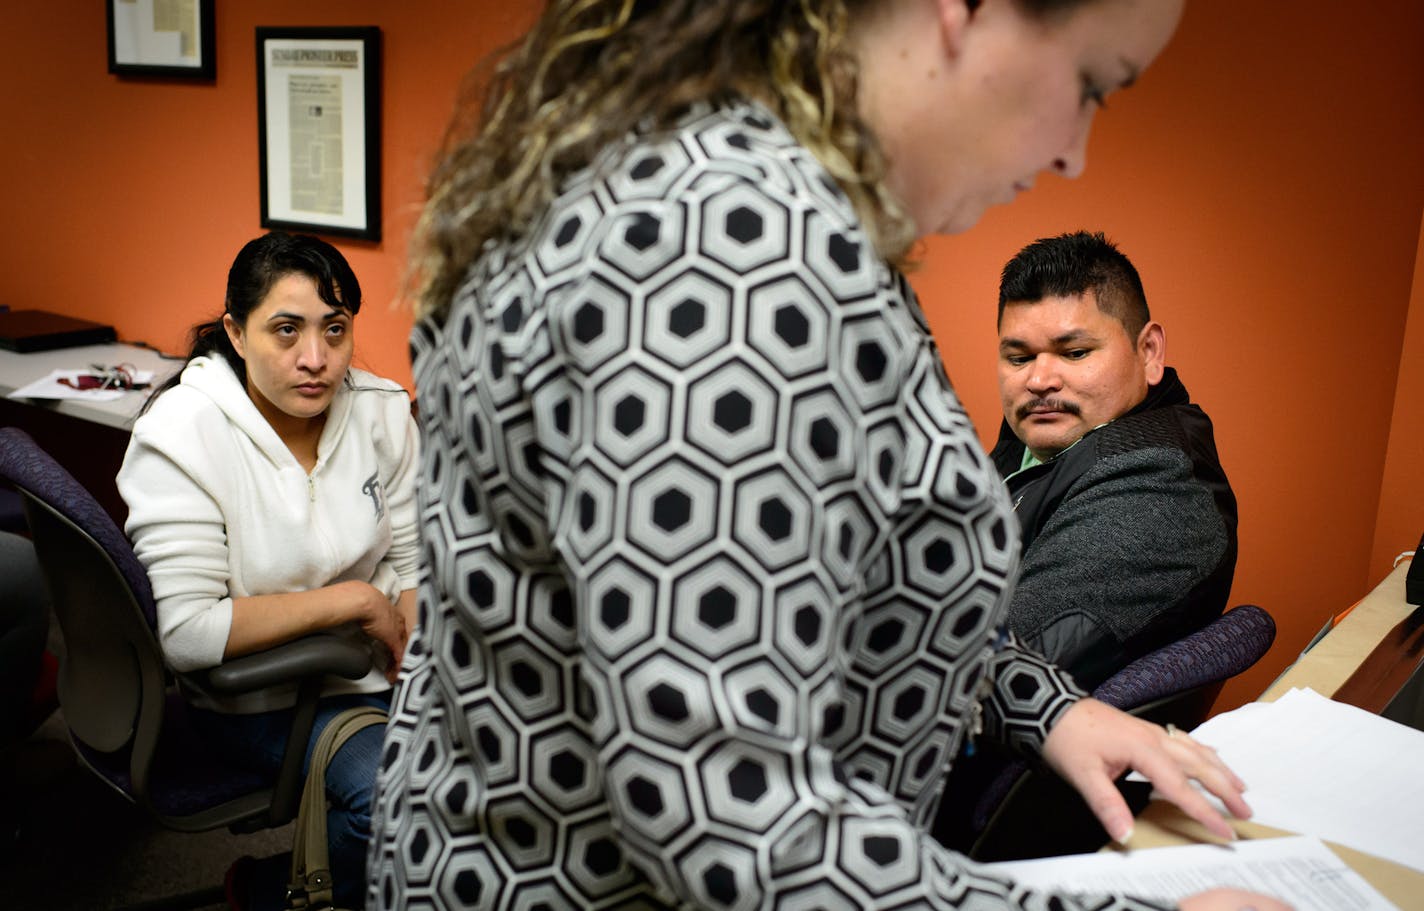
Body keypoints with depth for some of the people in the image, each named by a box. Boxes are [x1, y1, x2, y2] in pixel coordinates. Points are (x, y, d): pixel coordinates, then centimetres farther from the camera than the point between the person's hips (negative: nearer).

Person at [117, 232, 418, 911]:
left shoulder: (382, 411, -4)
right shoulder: (181, 435, -17)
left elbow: (416, 561, 1)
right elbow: (187, 633, -23)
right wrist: (352, 600, -21)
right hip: (255, 692, -5)